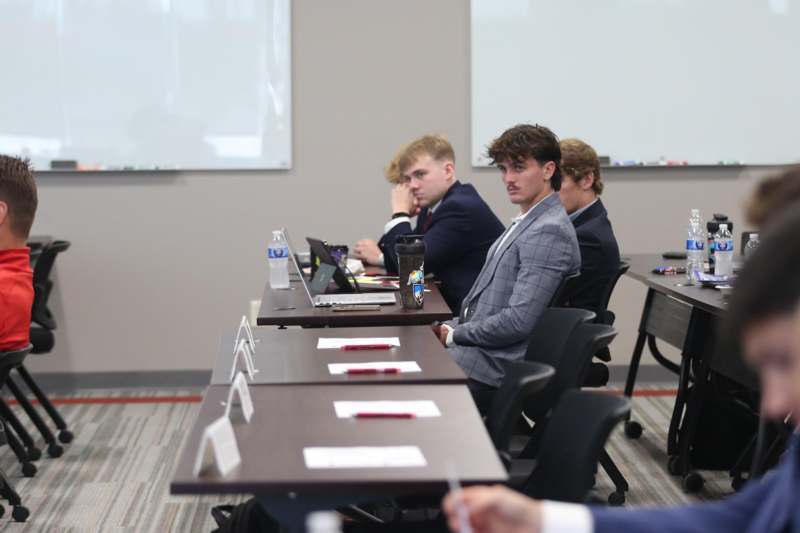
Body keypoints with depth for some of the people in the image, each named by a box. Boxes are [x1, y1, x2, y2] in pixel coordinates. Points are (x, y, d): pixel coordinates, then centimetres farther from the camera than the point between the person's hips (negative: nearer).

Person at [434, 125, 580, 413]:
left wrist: (454, 334, -11)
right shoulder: (526, 222, 15)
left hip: (492, 367, -9)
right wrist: (451, 326, 5)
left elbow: (518, 321, -23)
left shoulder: (548, 232, -17)